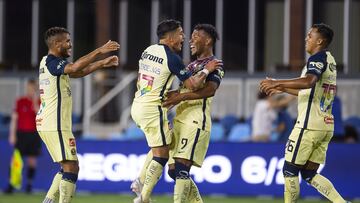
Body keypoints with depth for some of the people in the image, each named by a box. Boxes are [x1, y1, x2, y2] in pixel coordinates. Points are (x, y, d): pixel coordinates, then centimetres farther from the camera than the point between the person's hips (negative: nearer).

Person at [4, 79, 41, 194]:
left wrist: (35, 103, -20)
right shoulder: (20, 101, 4)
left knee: (32, 160, 2)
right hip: (21, 133, 0)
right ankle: (11, 184, -10)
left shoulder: (40, 102, 3)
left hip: (34, 134, 1)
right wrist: (12, 135, -2)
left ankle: (29, 184, 9)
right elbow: (14, 118, 4)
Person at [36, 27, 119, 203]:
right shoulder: (52, 62, -13)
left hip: (45, 124, 10)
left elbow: (77, 73, 26)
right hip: (56, 126, -10)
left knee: (67, 167, 15)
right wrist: (100, 51, -31)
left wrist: (103, 63, 21)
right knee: (71, 167, -11)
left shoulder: (48, 62, 17)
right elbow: (74, 68, -31)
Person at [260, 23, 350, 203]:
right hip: (326, 126, 9)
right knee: (309, 174, 11)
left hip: (309, 125, -9)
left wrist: (277, 82, -28)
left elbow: (309, 81, -31)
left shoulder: (318, 58, -10)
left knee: (290, 169, 1)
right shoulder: (330, 60, 19)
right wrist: (282, 88, 31)